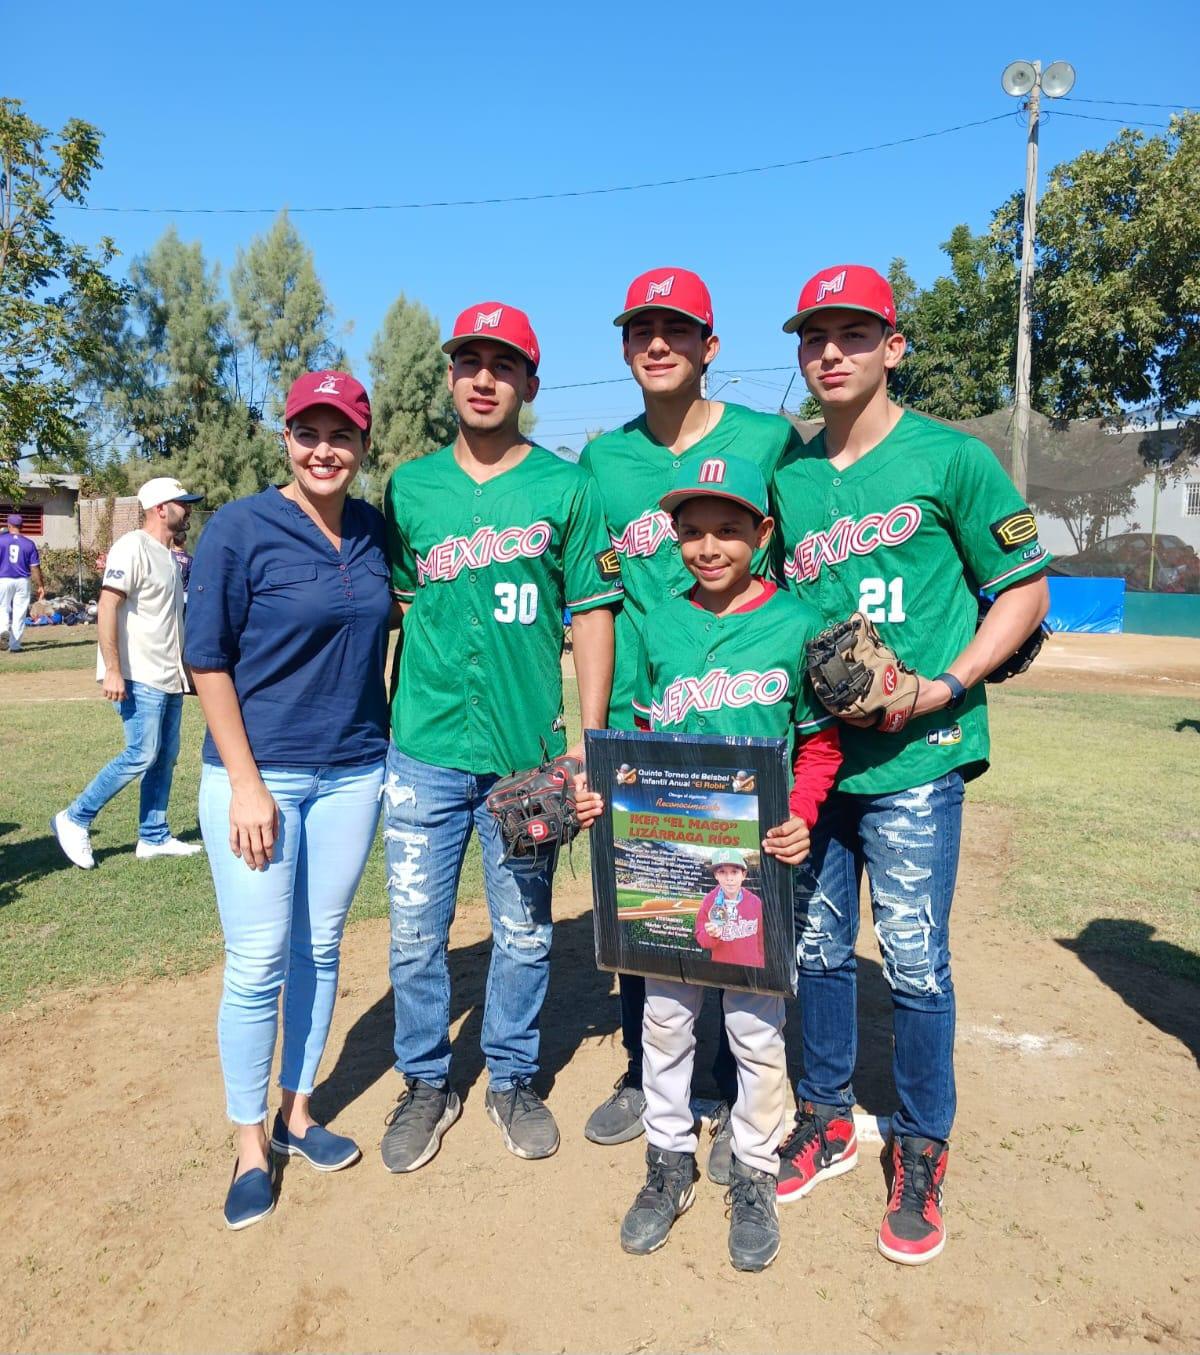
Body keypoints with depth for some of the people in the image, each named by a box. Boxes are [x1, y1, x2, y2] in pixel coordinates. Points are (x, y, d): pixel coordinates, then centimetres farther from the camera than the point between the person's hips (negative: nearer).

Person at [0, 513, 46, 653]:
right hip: (22, 581, 0)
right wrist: (40, 586, 6)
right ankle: (14, 645, 6)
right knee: (19, 613, 5)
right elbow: (35, 567, -1)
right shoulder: (29, 544, -1)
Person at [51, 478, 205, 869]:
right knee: (141, 756, -8)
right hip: (140, 677, -9)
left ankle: (154, 837, 19)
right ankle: (74, 819, 8)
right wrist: (112, 670, -24)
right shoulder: (133, 547, -12)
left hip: (169, 677, 9)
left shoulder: (169, 555, 15)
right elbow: (107, 607, -19)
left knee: (165, 757, 10)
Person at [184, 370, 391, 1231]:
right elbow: (208, 662, -8)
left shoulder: (375, 530, 4)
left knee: (320, 950, 13)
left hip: (354, 773, 4)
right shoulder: (240, 529, -8)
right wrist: (246, 782, -13)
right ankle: (250, 1140, 22)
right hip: (259, 774, -4)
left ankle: (297, 1111, 32)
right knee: (257, 963, 2)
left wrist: (386, 744, 8)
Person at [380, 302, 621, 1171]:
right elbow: (393, 600, 14)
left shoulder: (566, 488, 0)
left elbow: (593, 614, -1)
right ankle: (427, 1083, 32)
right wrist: (382, 717, 6)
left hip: (528, 751, -1)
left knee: (525, 934, 11)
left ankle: (513, 1077, 34)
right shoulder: (410, 487, 7)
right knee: (416, 932, 9)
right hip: (425, 747, 2)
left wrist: (590, 744, -6)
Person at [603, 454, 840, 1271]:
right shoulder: (660, 627, 4)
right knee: (666, 1013, 13)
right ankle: (670, 1162, 35)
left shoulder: (796, 624, -5)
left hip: (759, 854, -3)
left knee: (755, 1022, 8)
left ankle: (755, 1174, 32)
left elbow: (821, 741, 1)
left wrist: (801, 816, -14)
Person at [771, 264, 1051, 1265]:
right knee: (817, 949, 14)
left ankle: (921, 1152, 26)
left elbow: (1025, 587, -2)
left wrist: (950, 684, -14)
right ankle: (828, 1120, 35)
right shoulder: (787, 475, 10)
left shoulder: (951, 458, -3)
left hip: (913, 757, -4)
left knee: (915, 963, 3)